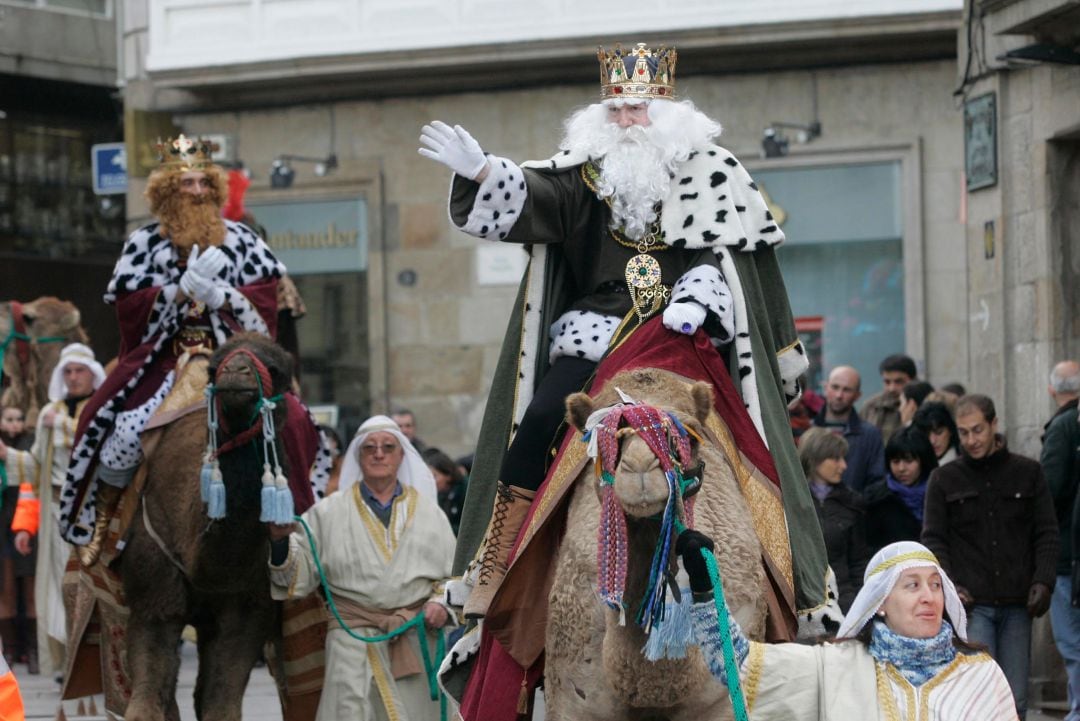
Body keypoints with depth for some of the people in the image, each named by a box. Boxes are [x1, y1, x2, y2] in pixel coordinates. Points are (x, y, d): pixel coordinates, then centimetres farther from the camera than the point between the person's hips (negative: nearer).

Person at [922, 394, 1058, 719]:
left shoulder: (1027, 473, 10)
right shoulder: (944, 479, 8)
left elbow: (1047, 534, 9)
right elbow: (933, 540, 6)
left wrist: (1043, 582, -6)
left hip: (1017, 605, 2)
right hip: (970, 604, -2)